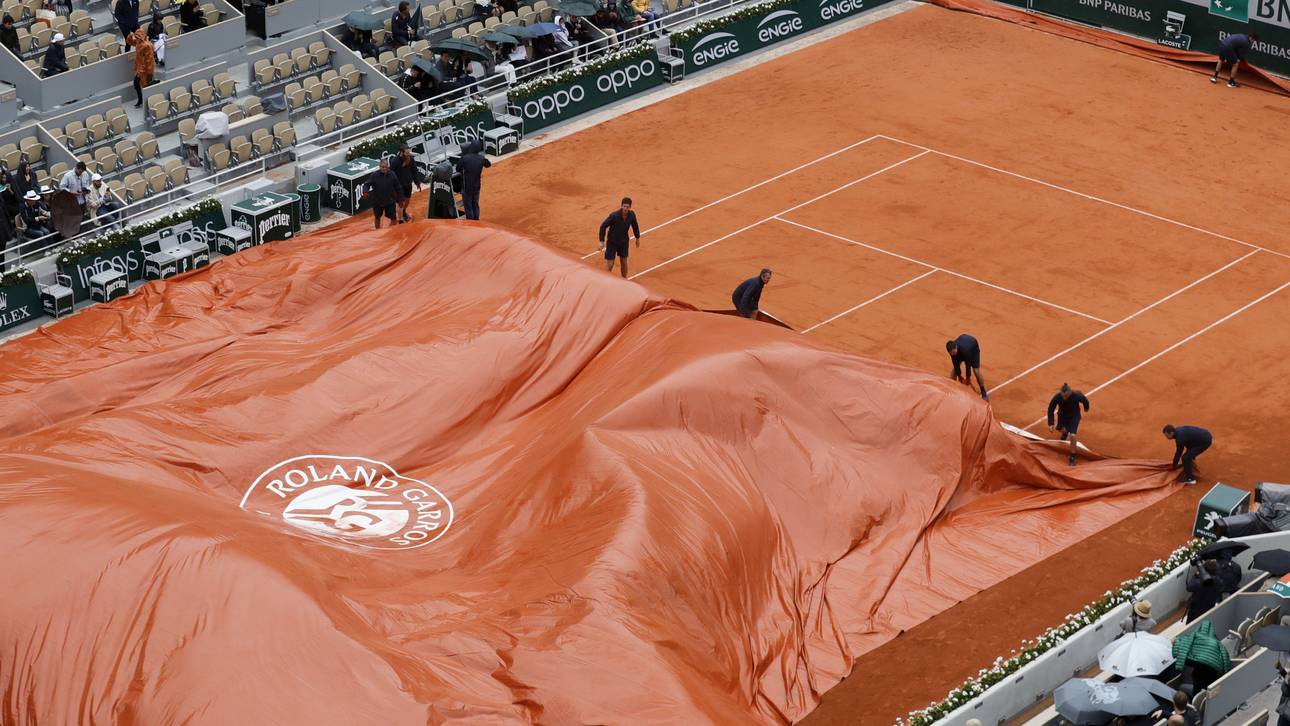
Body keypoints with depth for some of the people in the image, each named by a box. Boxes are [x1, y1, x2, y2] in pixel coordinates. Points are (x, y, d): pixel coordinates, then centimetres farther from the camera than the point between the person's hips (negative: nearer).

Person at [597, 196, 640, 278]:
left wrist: (637, 238, 16)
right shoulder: (614, 215, -27)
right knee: (610, 264, -4)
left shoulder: (632, 215, -14)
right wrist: (602, 241, -19)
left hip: (624, 242, 4)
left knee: (624, 262, 15)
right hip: (612, 242, -4)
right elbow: (603, 226, -18)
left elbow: (635, 225, 7)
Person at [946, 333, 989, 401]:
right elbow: (956, 364, -21)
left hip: (974, 348, -4)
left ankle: (984, 393, 2)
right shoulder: (952, 348, -32)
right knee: (954, 369, -5)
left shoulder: (965, 350, -47)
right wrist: (959, 376, -16)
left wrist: (968, 378, -24)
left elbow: (968, 365, -35)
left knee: (976, 371, -11)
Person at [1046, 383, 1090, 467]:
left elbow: (1085, 400, -11)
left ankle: (1073, 457, 3)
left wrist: (1086, 408, 11)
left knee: (1072, 436, -15)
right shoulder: (1057, 397, -33)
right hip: (1062, 415, 3)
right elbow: (1051, 409, -18)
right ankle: (1065, 433, 70)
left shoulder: (1077, 396, -36)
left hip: (1074, 416, -3)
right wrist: (1050, 424, -24)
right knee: (1062, 429, 29)